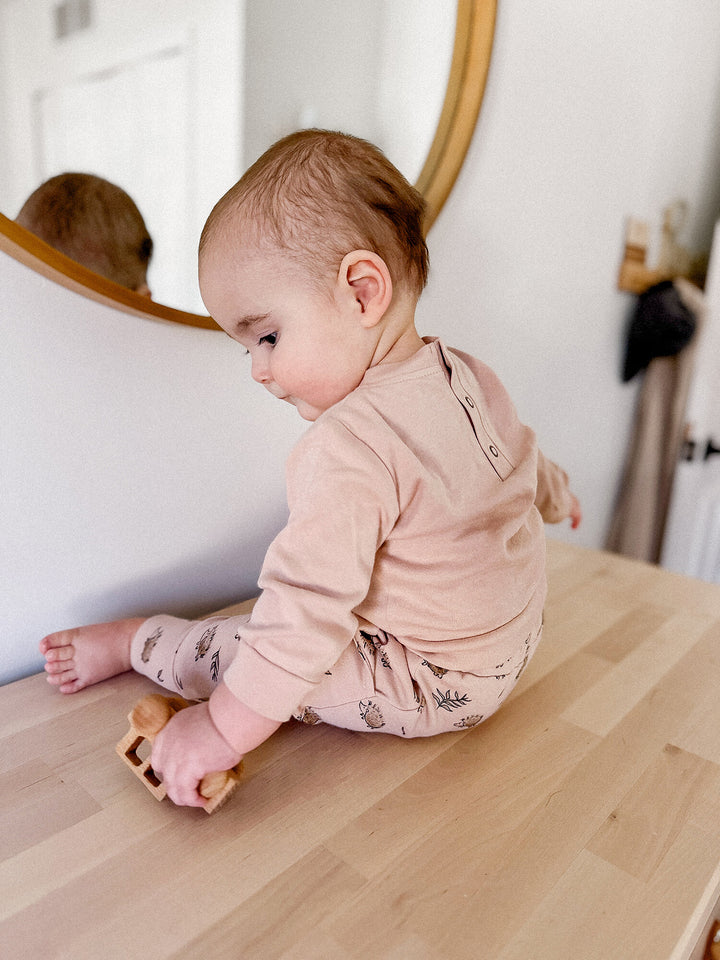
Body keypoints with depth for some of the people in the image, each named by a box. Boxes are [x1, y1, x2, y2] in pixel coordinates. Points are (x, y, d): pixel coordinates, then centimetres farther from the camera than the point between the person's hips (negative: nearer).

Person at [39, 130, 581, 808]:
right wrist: (553, 496, 39)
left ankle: (132, 644, 18)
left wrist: (225, 729, -22)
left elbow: (307, 608, -32)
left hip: (436, 686, -8)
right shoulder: (471, 377, -3)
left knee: (239, 647, -2)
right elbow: (525, 464, 16)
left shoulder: (348, 448, -32)